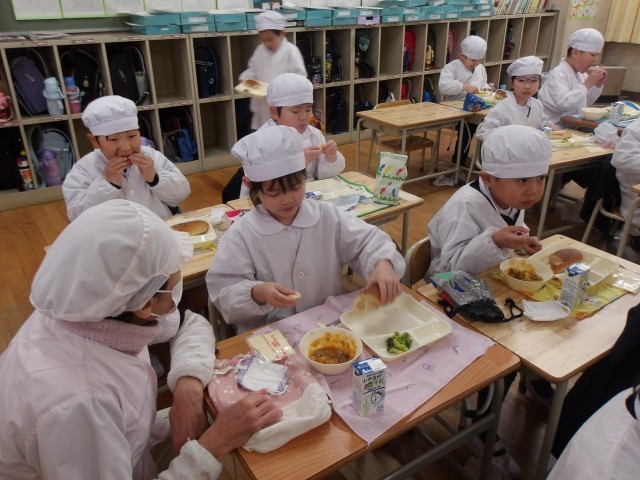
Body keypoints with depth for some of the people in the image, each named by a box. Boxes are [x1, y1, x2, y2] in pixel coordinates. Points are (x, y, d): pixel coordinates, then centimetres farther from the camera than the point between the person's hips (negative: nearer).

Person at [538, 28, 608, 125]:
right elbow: (564, 103, -29)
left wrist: (598, 85, 8)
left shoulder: (581, 73, 13)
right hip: (556, 126, -9)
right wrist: (587, 84, -21)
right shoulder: (557, 74, -14)